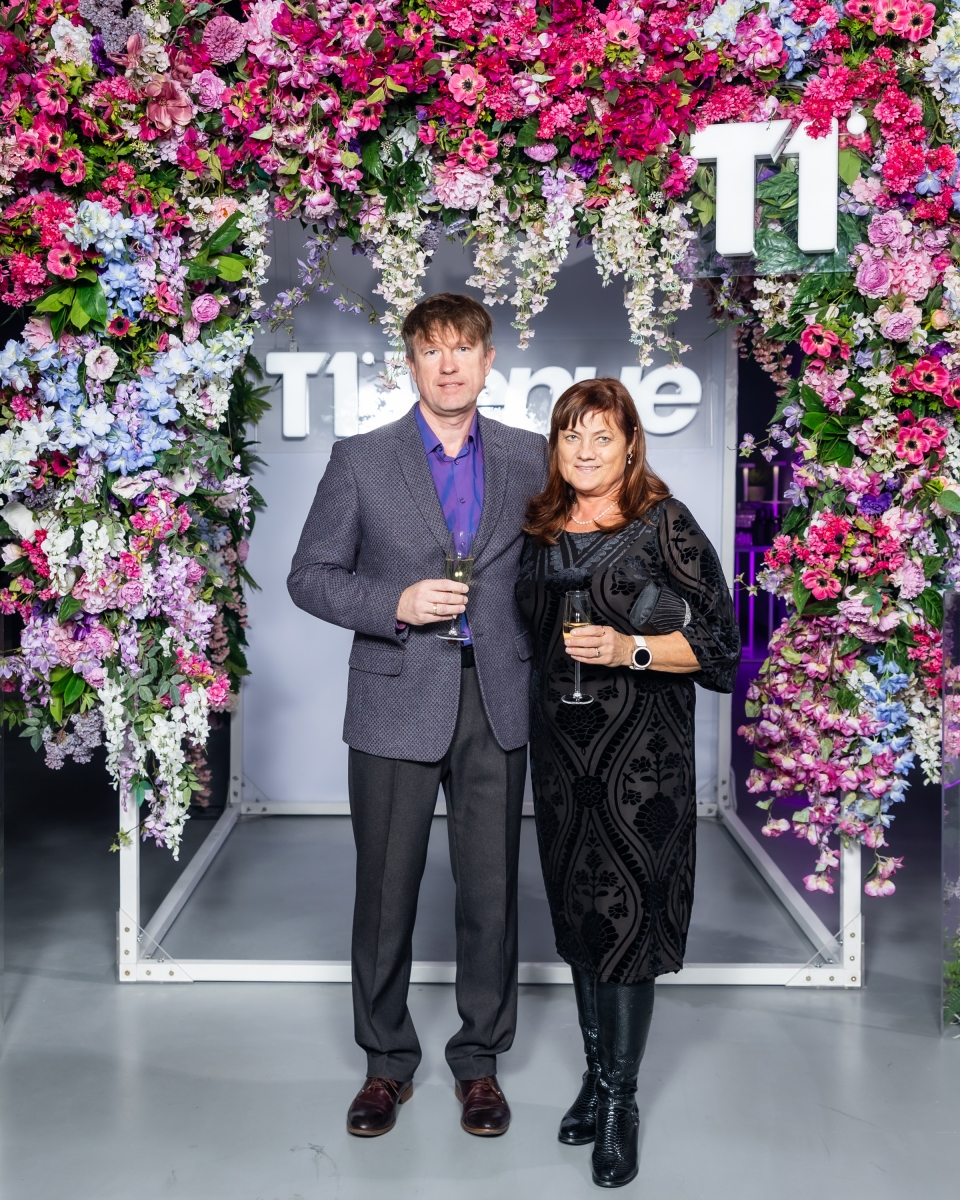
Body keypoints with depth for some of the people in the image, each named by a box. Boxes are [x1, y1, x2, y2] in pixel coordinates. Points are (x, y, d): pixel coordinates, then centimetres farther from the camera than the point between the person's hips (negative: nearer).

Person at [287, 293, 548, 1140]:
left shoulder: (529, 458, 7)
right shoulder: (360, 460, 2)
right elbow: (311, 576, 2)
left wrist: (542, 653, 0)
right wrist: (395, 605, -14)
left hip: (497, 700, 2)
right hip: (397, 700, -1)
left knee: (492, 888, 8)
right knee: (387, 888, 7)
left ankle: (480, 1059, 25)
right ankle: (387, 1061, 24)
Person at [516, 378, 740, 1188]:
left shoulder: (667, 526, -7)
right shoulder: (542, 530, 10)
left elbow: (718, 640, -8)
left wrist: (631, 650, -20)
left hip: (641, 755, -5)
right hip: (561, 748, 5)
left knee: (627, 910, -3)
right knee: (578, 908, 11)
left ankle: (621, 1100, 10)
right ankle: (597, 1075, 27)